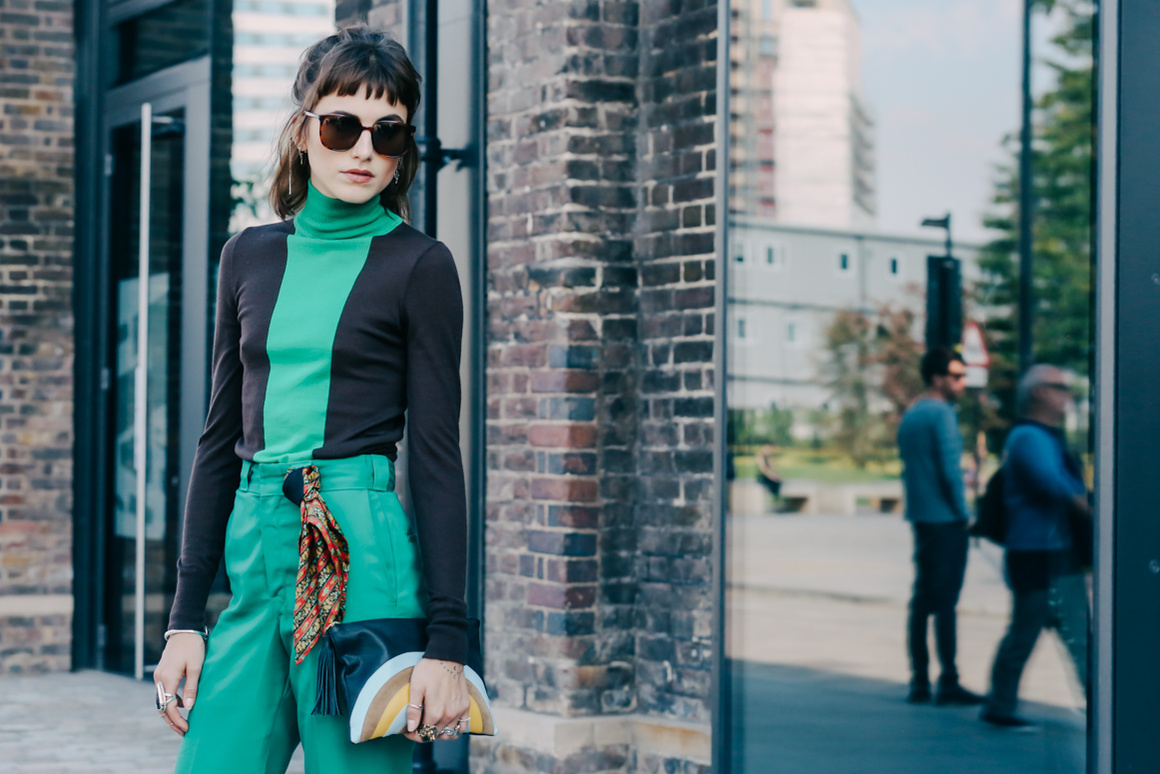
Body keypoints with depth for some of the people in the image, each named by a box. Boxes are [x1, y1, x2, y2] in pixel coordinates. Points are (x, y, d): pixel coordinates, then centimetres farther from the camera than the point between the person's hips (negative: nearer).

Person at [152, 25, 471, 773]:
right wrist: (185, 618, 11)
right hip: (256, 556, 4)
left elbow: (437, 456, -3)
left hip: (363, 559, -4)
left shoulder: (419, 266, 0)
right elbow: (221, 437, 16)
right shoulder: (251, 257, 13)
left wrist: (447, 642, -9)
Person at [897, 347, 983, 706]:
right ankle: (948, 683, -5)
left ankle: (919, 682, 11)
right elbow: (950, 470, -16)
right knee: (945, 601, -6)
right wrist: (962, 512, -9)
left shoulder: (908, 417, 15)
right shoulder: (942, 414, -12)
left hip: (920, 518, 8)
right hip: (945, 519, -8)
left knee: (922, 601, 10)